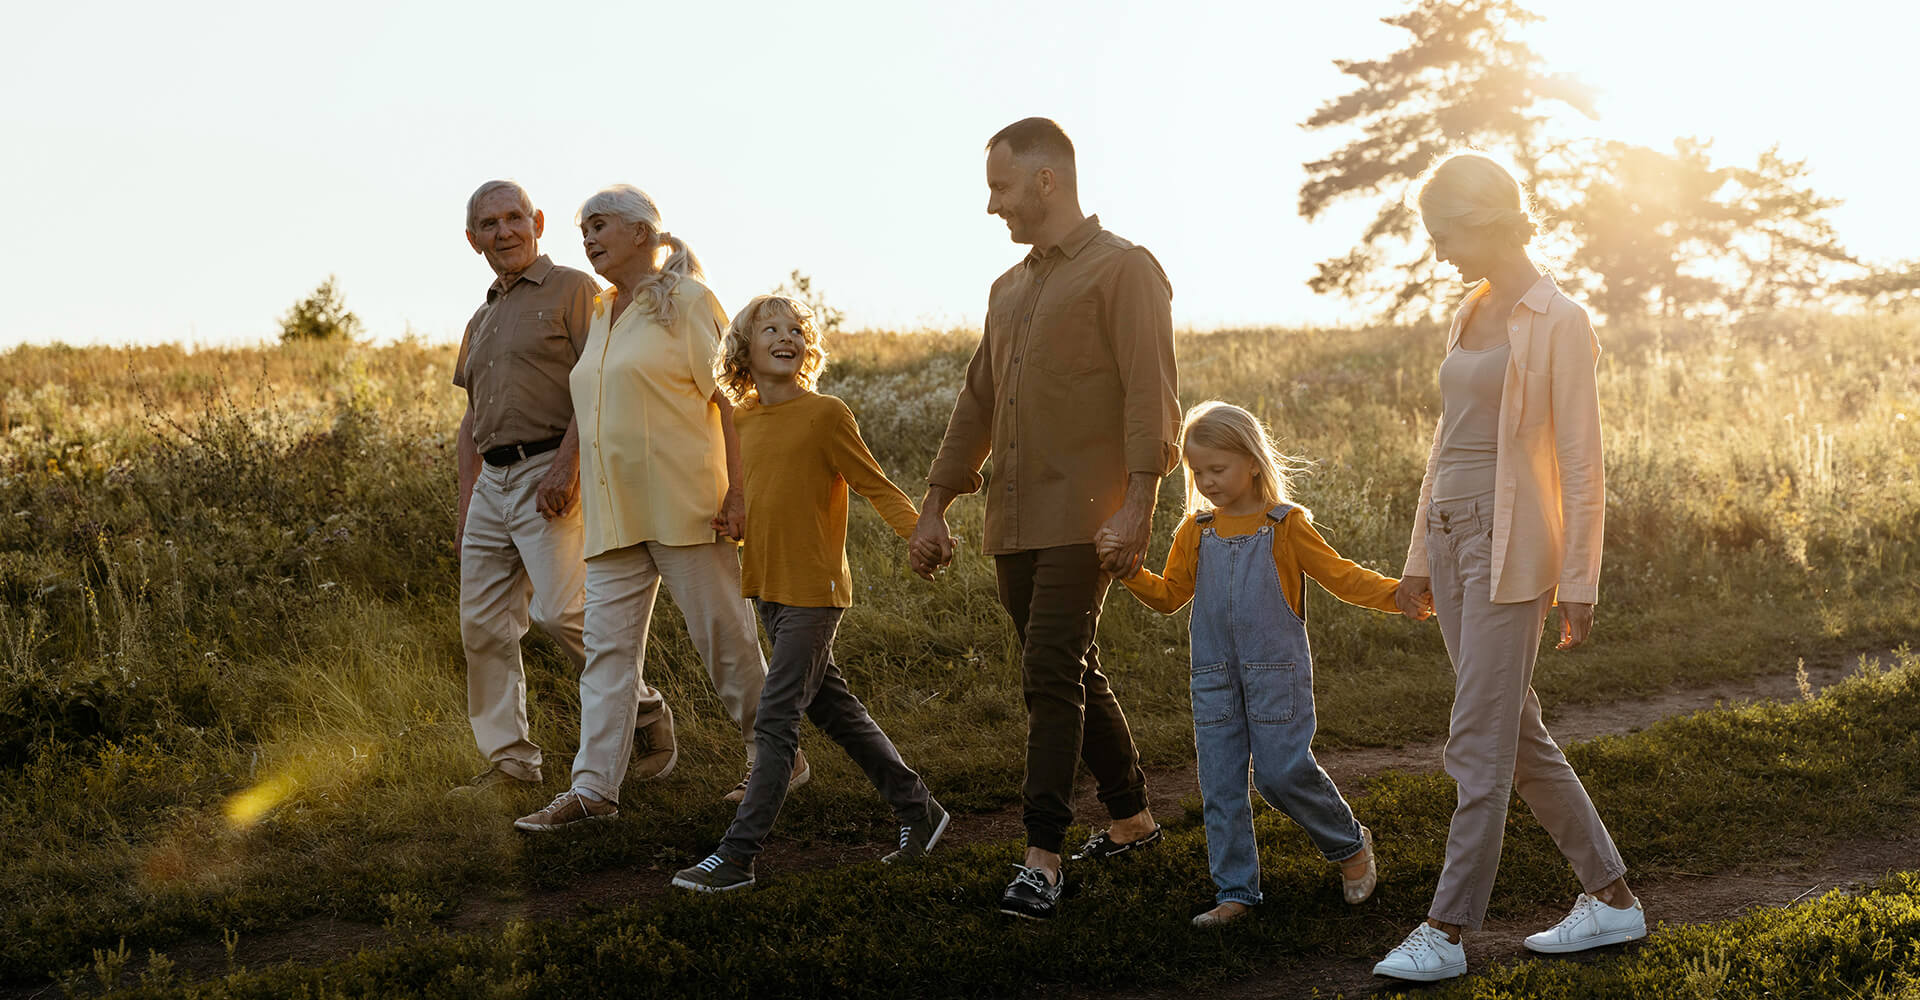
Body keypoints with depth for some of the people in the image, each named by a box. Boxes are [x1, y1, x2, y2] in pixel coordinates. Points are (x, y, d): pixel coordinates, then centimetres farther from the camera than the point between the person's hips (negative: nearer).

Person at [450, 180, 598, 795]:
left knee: (560, 610, -18)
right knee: (482, 623, 4)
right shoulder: (482, 320, 23)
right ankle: (510, 760, 11)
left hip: (552, 473, -8)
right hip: (492, 480, 8)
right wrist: (466, 497, 18)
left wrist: (567, 465, -20)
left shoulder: (573, 290, 0)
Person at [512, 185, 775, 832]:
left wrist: (737, 491, -16)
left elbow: (729, 398, -8)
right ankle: (594, 787, -1)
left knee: (725, 638, 0)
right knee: (608, 646, 1)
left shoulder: (686, 301, -3)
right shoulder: (600, 316, 18)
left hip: (683, 504, -7)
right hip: (614, 512, 7)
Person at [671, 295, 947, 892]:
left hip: (813, 591, -7)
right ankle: (918, 810, 28)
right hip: (768, 589, 7)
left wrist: (922, 535, -22)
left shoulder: (825, 414, -10)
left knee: (775, 723, -7)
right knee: (834, 709, 15)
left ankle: (736, 857, -5)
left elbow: (875, 485, -10)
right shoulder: (739, 422, 9)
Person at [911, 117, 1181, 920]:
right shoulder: (1011, 289, 21)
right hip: (1015, 520, 8)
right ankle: (1132, 817, 28)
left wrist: (1138, 502, -22)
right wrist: (934, 508, 18)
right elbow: (977, 403, 22)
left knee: (1052, 674, -15)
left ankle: (1042, 858, -14)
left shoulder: (1123, 269, -4)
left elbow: (1150, 394, -13)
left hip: (1083, 519, -8)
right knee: (1071, 676, 14)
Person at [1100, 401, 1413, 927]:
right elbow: (1169, 596, 15)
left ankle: (1351, 846, 17)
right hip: (1214, 677, 4)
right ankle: (1235, 892, 8)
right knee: (1220, 784, 1)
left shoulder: (1286, 525, -3)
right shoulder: (1196, 532, 10)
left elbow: (1339, 576, -4)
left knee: (1283, 771, -9)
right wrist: (1128, 568, -2)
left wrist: (1396, 592, -17)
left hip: (1276, 671, -4)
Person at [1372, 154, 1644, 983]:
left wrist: (1578, 583, -13)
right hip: (1453, 536, 9)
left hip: (1511, 544, -9)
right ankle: (1611, 897, 22)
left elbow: (1581, 463, -11)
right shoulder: (1472, 315, 14)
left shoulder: (1558, 323, -10)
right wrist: (1420, 557, 18)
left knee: (1480, 742, -6)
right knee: (1515, 734, 12)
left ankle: (1448, 931, 0)